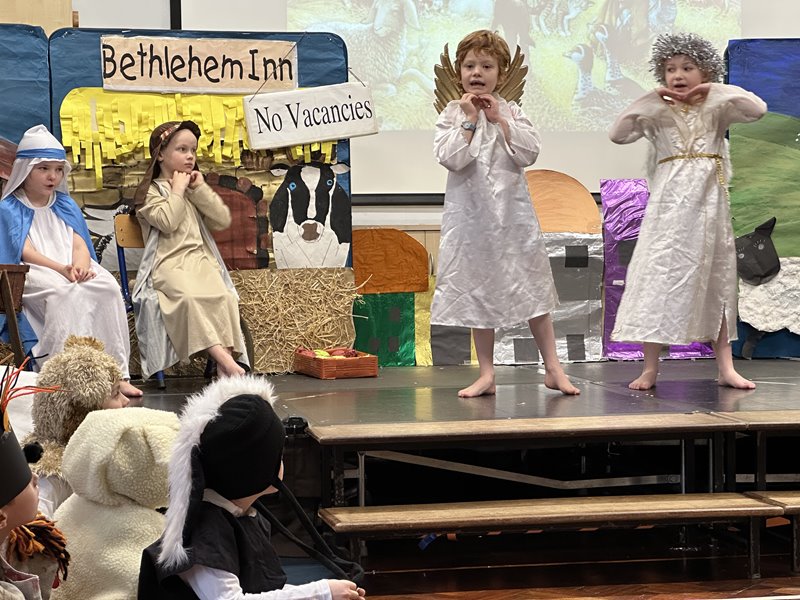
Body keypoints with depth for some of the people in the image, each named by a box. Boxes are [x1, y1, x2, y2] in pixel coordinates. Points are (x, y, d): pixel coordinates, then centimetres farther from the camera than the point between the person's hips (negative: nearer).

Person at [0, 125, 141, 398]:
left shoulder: (66, 205, 22)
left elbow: (79, 243, 10)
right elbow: (25, 252, -7)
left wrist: (80, 265, -15)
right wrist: (62, 269, -21)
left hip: (72, 267, 5)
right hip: (34, 273, -5)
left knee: (108, 286, -26)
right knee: (66, 292, -38)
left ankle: (116, 373, -26)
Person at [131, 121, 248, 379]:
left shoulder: (194, 189, 26)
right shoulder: (151, 191, 9)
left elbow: (222, 220, 12)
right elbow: (168, 222, -11)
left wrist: (200, 189, 6)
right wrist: (177, 190, 0)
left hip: (200, 259, 5)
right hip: (169, 264, -5)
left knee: (224, 296, -28)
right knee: (189, 296, -38)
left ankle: (224, 366, -36)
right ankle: (222, 357, -47)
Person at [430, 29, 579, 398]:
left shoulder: (511, 112, 4)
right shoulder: (452, 114, 0)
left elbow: (529, 154, -9)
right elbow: (450, 158, -13)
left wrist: (499, 120, -10)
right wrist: (469, 120, -14)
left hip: (511, 209, 0)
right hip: (471, 212, 0)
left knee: (531, 285, 3)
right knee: (478, 290, 7)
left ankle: (552, 367, 11)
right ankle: (486, 374, 14)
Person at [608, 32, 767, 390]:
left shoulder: (716, 109, 5)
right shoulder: (657, 113, 3)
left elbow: (757, 109, -10)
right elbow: (618, 134, -8)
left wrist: (716, 90, -10)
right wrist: (649, 100, -10)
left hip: (708, 202, 2)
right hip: (669, 202, -2)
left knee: (716, 279, 7)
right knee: (660, 278, -5)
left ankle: (725, 368, 12)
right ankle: (650, 369, -2)